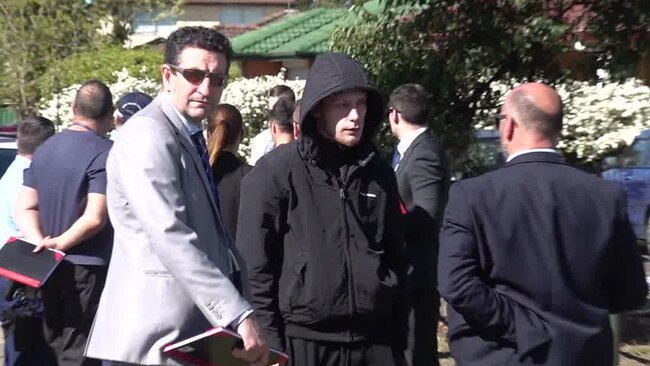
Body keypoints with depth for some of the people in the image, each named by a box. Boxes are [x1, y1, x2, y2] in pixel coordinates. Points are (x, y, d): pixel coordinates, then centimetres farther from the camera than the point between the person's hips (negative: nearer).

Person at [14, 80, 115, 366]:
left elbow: (24, 208, 8)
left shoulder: (44, 149, 10)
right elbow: (95, 218, -22)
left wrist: (40, 243, -4)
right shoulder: (104, 152, -15)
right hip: (87, 267, -7)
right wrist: (61, 242, -11)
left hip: (50, 268, 7)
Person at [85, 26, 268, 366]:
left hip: (194, 329, 9)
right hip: (158, 337, -9)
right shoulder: (147, 136, -16)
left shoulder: (190, 137, 15)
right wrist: (239, 316, -29)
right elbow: (172, 238, -26)